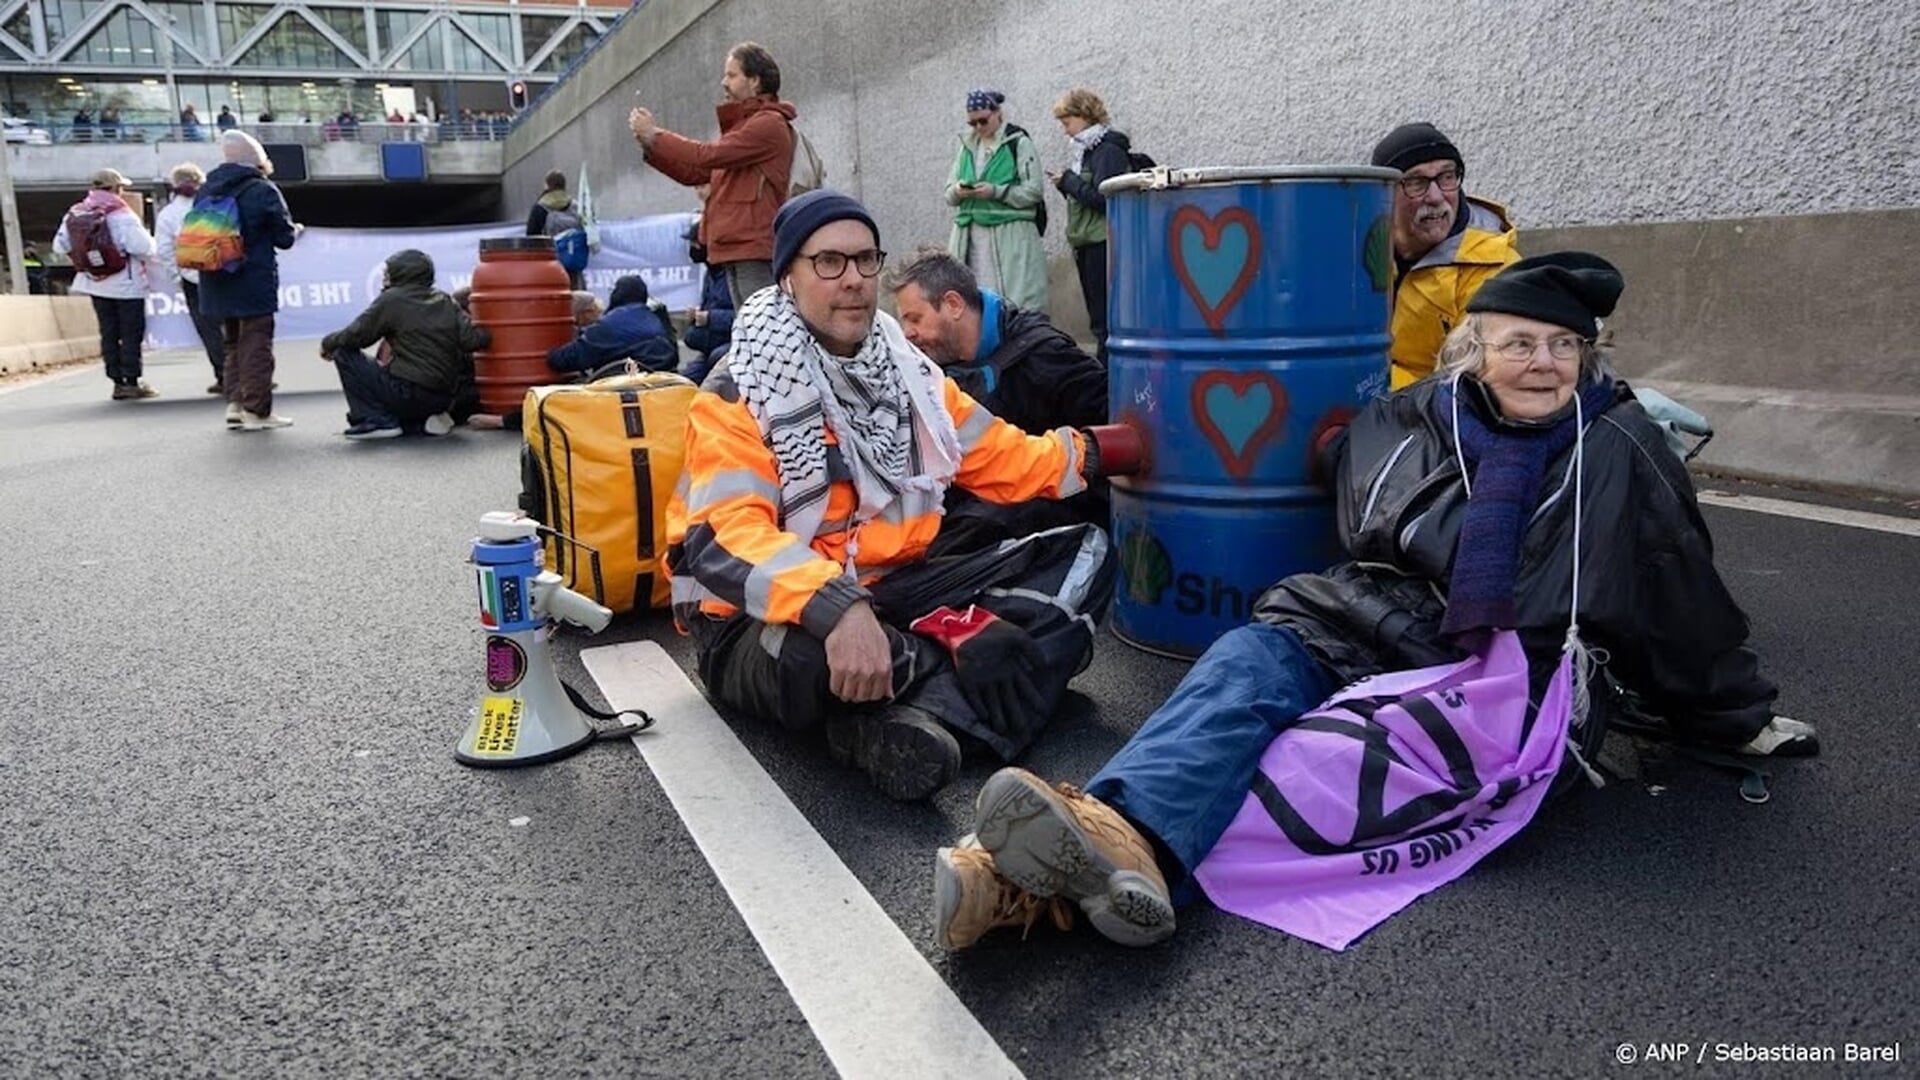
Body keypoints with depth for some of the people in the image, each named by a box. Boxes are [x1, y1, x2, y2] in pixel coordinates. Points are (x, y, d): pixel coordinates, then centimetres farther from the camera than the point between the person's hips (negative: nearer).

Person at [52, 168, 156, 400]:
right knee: (131, 332, 1)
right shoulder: (121, 214, -14)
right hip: (126, 284, -6)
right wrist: (148, 238, -1)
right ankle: (132, 382, -1)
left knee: (109, 333, 10)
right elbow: (142, 246, -22)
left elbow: (60, 246, 5)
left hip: (94, 283, 6)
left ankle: (118, 382, 11)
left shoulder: (75, 213, 4)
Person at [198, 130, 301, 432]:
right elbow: (284, 237, -8)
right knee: (256, 344, -1)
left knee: (233, 344, 17)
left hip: (217, 283, 6)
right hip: (255, 281, -6)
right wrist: (296, 231, 12)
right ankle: (256, 410, 0)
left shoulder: (207, 190, 7)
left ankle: (235, 404, 15)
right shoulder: (263, 190, -11)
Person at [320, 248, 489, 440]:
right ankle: (425, 419, 8)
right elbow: (473, 340, -2)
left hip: (408, 392, -7)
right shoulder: (446, 301, 10)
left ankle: (375, 420, -3)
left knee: (345, 354, 7)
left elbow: (354, 336, -3)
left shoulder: (391, 299, -4)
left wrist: (328, 343, 16)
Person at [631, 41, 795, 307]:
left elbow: (708, 155, -15)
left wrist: (654, 135, -4)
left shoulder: (769, 123, -8)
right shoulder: (741, 124, 23)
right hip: (736, 247, 10)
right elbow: (694, 173, 20)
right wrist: (650, 146, 9)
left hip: (754, 247, -10)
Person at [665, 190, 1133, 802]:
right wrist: (835, 608, -43)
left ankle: (916, 714, -22)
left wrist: (1101, 450, -1)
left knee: (1084, 554, -3)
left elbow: (1004, 459, 13)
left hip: (895, 593, 7)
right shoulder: (738, 395, -12)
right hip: (775, 621, -7)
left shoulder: (906, 371, 9)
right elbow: (727, 539, -27)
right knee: (813, 656, -43)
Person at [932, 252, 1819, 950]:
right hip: (1377, 628, 4)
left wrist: (1740, 717, 24)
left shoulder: (1618, 450, 6)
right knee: (1249, 662, -30)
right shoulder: (1415, 420, 10)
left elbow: (1683, 603, 16)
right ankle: (1125, 839, -57)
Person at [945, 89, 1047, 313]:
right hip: (970, 235, 5)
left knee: (1012, 302, -9)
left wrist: (996, 191, -17)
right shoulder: (967, 146, 18)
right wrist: (958, 191, -6)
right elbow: (949, 194, 18)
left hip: (1010, 235, -5)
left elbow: (1034, 191, -6)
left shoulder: (1019, 143, 1)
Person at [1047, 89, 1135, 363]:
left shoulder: (1108, 151, -11)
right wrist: (1065, 183, 3)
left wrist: (1069, 181, -11)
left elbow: (1103, 199, -19)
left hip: (1103, 244, -9)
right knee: (1097, 317, 11)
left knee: (1105, 319, -9)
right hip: (1086, 245, 9)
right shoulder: (1083, 150, 16)